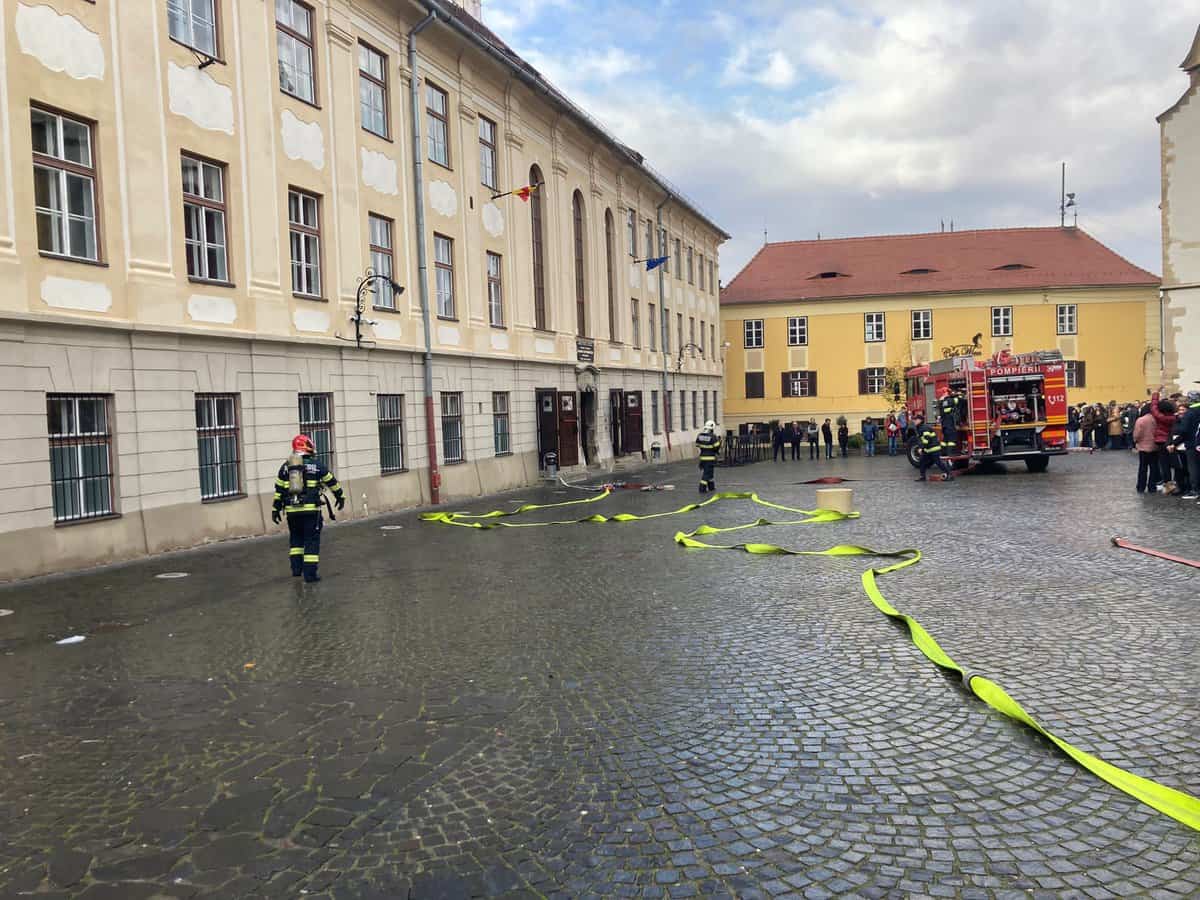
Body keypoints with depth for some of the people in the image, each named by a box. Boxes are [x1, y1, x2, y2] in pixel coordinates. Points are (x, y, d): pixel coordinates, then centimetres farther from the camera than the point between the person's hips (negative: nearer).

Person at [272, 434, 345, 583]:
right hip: (311, 509, -3)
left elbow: (279, 489, 10)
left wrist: (276, 509, 16)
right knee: (311, 541, 2)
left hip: (292, 510, 4)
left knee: (296, 539, 21)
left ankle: (296, 568, 17)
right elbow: (331, 481, 8)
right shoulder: (316, 464, -1)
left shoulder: (285, 466, 9)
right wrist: (340, 496, 22)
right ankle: (310, 573, 0)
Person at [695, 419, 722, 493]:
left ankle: (711, 486, 32)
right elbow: (717, 447, -13)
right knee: (707, 473, -2)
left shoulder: (699, 435, 0)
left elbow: (697, 445, 10)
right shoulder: (713, 437, -16)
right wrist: (718, 439, 2)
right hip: (710, 458, -6)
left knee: (710, 471, 21)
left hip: (702, 457, 6)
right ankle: (702, 489, -6)